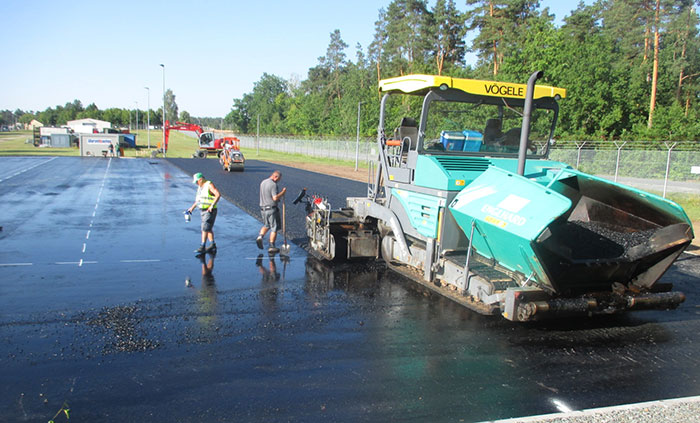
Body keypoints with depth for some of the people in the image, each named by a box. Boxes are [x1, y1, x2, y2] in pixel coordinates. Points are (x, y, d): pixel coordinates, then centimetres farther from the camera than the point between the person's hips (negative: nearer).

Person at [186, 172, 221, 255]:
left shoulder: (209, 185, -14)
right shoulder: (200, 187, 14)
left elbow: (218, 194, -25)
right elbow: (199, 199, 29)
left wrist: (212, 205, -29)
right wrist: (192, 207, 25)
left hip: (210, 211, -9)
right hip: (203, 211, 9)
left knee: (205, 228, -12)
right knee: (209, 229, 13)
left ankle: (202, 247, -11)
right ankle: (213, 245, 21)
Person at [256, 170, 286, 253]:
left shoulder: (262, 182, 10)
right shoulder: (273, 184, -17)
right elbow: (275, 198, -23)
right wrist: (283, 192, -11)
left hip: (263, 208, 8)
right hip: (272, 209, -7)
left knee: (266, 225, 23)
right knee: (274, 228, 3)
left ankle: (260, 237, -1)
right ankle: (271, 247, 5)